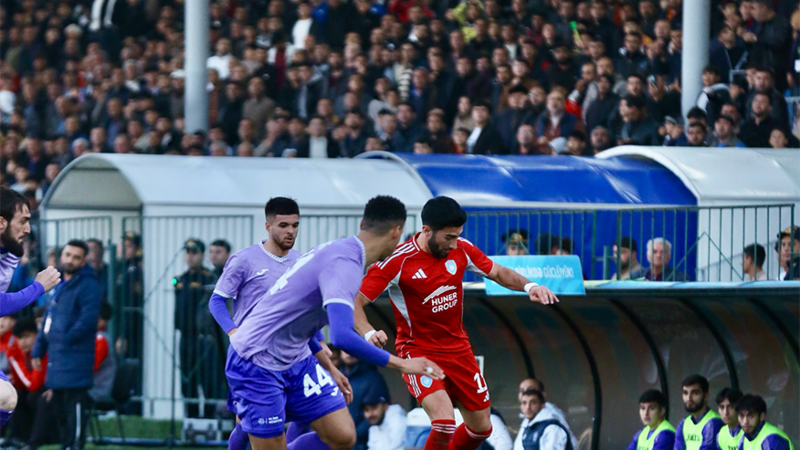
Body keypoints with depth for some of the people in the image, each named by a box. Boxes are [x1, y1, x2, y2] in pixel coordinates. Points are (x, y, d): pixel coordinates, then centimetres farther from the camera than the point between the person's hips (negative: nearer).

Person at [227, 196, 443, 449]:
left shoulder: (338, 249, 5)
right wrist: (401, 364, -27)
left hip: (294, 361, 9)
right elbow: (342, 337, -36)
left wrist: (328, 367, 25)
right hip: (256, 363, -9)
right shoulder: (345, 265, -24)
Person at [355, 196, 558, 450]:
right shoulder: (398, 261, -20)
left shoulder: (461, 250, -5)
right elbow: (355, 303, -20)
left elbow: (498, 273, 9)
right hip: (419, 351, -6)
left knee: (481, 427, 11)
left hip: (458, 348, 6)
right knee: (444, 422, -27)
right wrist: (369, 333, -40)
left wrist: (528, 286, -11)